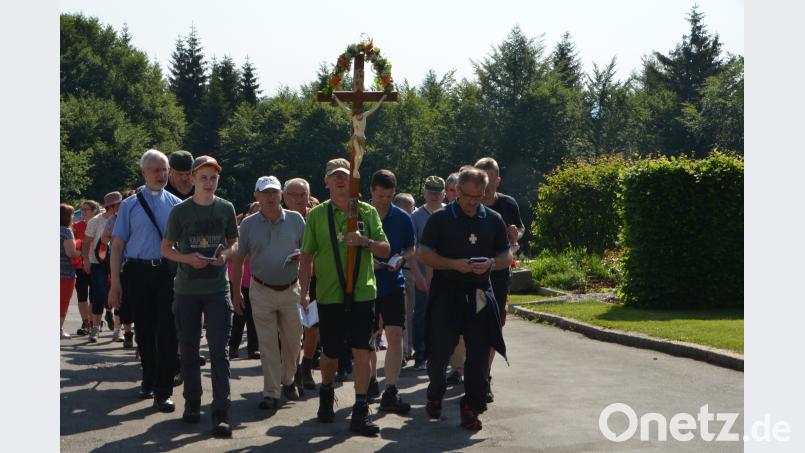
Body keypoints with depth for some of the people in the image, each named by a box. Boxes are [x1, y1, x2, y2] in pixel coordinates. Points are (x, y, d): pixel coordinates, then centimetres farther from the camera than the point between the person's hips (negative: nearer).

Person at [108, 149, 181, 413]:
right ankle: (148, 380, 31)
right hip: (138, 272, 0)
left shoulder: (176, 204, 5)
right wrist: (115, 282, -6)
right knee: (144, 331, 13)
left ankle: (163, 391, -2)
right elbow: (118, 245, 1)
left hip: (168, 272, 0)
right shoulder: (130, 205, 3)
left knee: (167, 332, -6)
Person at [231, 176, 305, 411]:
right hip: (262, 292, -1)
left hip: (291, 290, 1)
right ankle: (271, 393, 6)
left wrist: (300, 255, -14)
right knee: (267, 345, 1)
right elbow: (238, 259, 5)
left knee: (292, 341, 9)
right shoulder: (249, 224, 0)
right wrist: (236, 292, 2)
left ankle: (288, 380, 32)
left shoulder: (295, 220, 1)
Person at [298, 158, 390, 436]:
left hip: (362, 293, 0)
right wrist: (304, 293, -2)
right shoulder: (317, 215, 2)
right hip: (329, 295, 0)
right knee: (330, 353, 10)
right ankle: (326, 394, 38)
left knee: (362, 351, -5)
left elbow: (385, 250, 5)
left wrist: (365, 242, -15)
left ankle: (360, 413, 0)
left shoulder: (367, 212, 5)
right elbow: (306, 257, 4)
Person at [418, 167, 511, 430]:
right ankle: (435, 396, 27)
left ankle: (471, 408, 12)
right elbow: (425, 255, -2)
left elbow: (506, 257, 12)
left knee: (478, 354, 2)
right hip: (446, 292, -3)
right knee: (440, 349, 0)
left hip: (480, 295, 3)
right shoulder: (440, 219, -1)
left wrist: (490, 264, -10)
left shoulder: (493, 220, 8)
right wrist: (454, 264, -17)